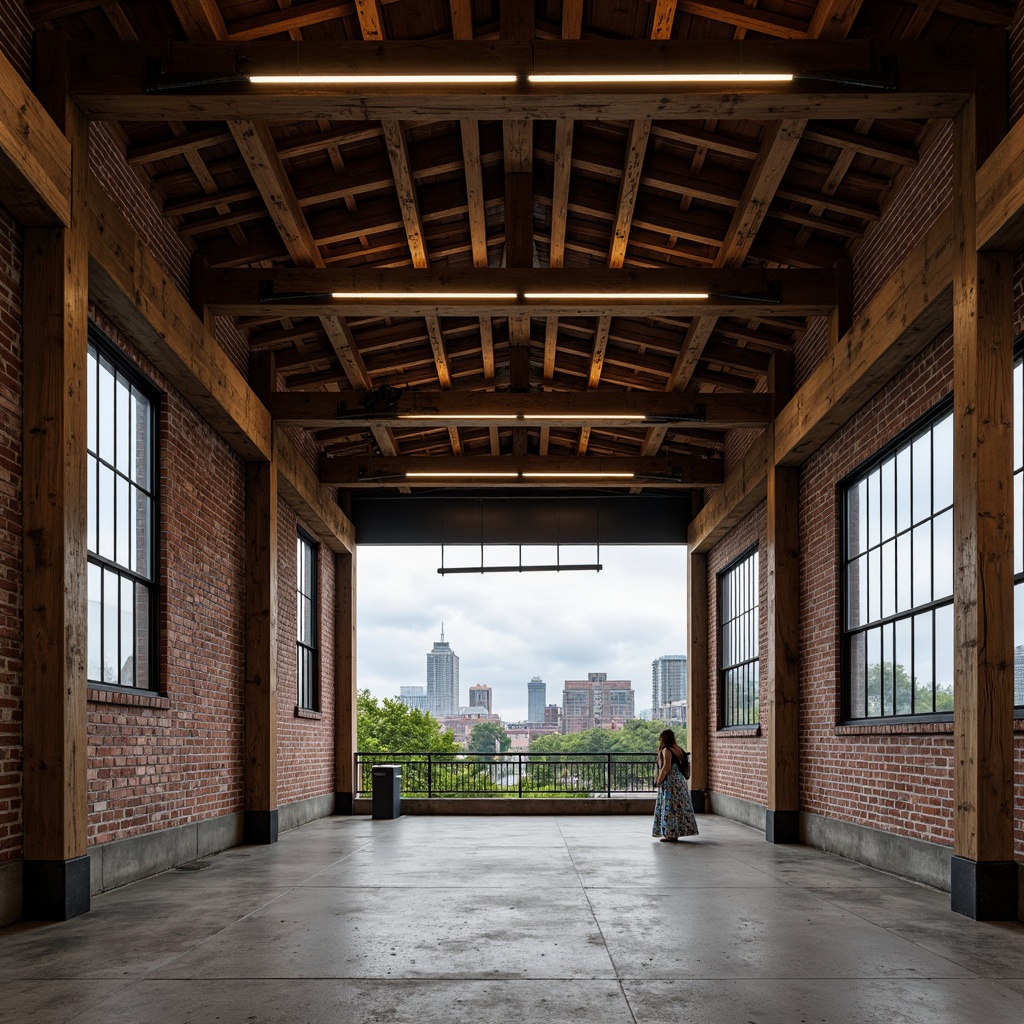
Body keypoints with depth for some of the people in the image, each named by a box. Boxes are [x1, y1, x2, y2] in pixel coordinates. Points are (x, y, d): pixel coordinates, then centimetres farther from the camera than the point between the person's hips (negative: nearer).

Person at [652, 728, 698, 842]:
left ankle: (670, 834, -4)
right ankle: (676, 833, 18)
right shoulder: (678, 748, 12)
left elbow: (666, 768, -20)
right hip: (680, 781, 9)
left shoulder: (666, 750, -13)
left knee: (670, 808, -5)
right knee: (679, 807, 12)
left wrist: (659, 780, -8)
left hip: (670, 782, -9)